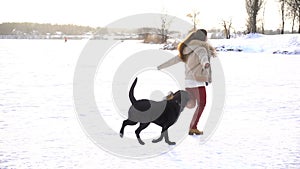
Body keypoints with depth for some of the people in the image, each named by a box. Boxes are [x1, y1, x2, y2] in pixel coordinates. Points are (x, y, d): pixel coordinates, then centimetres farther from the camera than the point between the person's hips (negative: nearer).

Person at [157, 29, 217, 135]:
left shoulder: (186, 50, 11)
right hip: (197, 81, -7)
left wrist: (161, 66, 27)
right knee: (201, 105, 4)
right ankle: (193, 128, 1)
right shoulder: (201, 49, -11)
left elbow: (174, 59, 17)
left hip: (187, 81, 7)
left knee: (191, 105, 17)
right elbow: (203, 56, -34)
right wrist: (206, 63, -57)